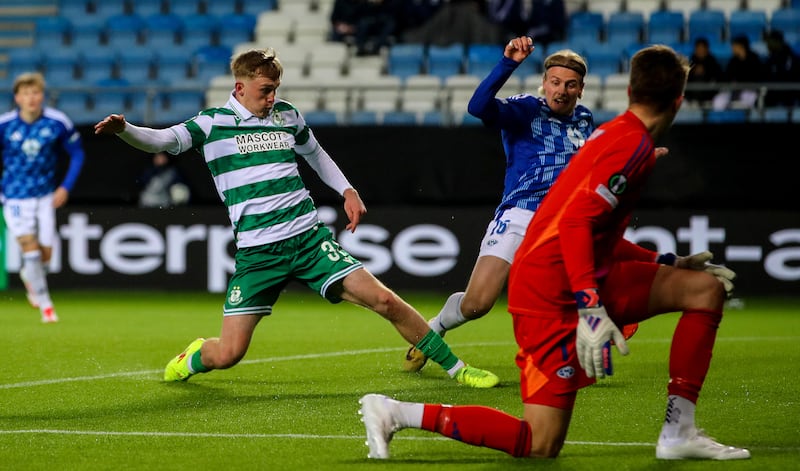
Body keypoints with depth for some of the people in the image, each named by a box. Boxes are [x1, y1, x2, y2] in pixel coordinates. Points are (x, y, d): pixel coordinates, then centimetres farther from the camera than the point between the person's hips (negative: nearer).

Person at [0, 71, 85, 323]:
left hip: (46, 195, 2)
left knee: (45, 252, 1)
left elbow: (77, 154, 3)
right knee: (29, 245, -16)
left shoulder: (58, 123, -10)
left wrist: (65, 187, -5)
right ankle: (45, 304, -7)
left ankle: (29, 277, 37)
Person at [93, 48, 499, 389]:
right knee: (227, 353, -9)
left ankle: (454, 368, 4)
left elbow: (314, 153, 30)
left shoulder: (287, 115, 11)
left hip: (309, 238, 3)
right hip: (256, 251, -3)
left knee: (383, 300, -10)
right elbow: (162, 141, -12)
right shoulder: (213, 123, 0)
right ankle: (191, 358, 28)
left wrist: (347, 190, 20)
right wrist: (123, 130, -30)